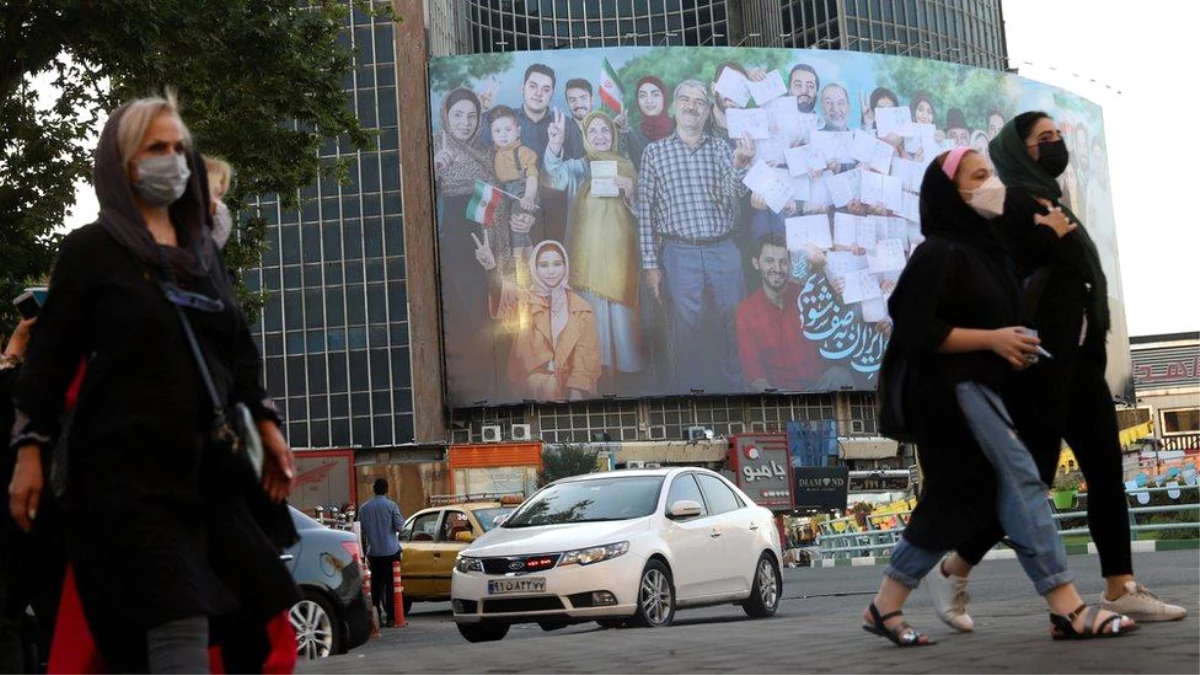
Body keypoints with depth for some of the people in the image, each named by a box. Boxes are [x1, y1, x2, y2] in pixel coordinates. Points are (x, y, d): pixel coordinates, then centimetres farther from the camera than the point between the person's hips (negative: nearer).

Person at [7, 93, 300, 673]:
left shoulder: (201, 250, 16)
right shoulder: (91, 249, 0)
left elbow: (238, 348, 20)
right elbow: (50, 356, -2)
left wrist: (266, 424, 13)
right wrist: (30, 452, -6)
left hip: (204, 464, 6)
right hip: (125, 468, -6)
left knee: (251, 618, 3)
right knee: (179, 626, -15)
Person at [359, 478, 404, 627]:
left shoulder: (364, 507, 6)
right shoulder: (391, 506, -6)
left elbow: (362, 532, 12)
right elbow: (399, 528, -9)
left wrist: (365, 552, 19)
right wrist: (401, 519, 12)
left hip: (374, 553, 3)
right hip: (391, 551, -3)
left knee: (376, 586, 7)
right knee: (391, 586, 0)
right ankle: (390, 618, -2)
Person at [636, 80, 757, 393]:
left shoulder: (721, 148, 8)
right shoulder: (655, 152, 4)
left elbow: (732, 196, -5)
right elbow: (645, 210, 3)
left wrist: (739, 165, -27)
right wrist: (650, 264, -2)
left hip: (723, 251, 2)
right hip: (679, 253, -2)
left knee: (731, 327, 5)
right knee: (687, 329, 1)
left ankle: (731, 388, 19)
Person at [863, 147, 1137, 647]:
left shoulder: (986, 248, 16)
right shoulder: (939, 253, -11)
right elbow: (915, 332, -18)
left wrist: (1014, 344, 10)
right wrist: (992, 339, -17)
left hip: (982, 388, 10)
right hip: (955, 389, -10)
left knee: (955, 503, 9)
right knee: (1020, 481, -14)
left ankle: (886, 607, 15)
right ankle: (1067, 610, -13)